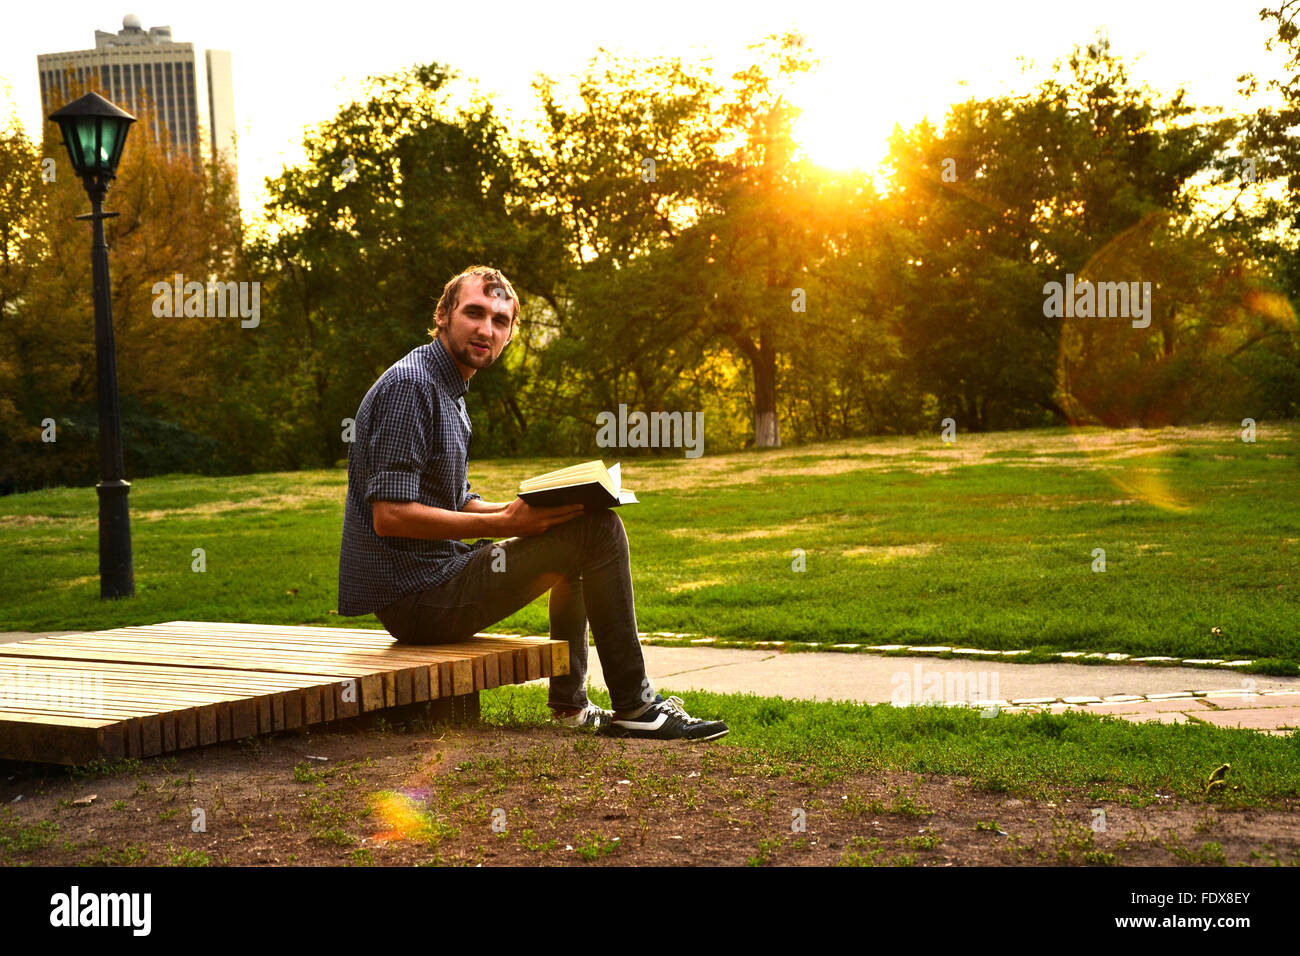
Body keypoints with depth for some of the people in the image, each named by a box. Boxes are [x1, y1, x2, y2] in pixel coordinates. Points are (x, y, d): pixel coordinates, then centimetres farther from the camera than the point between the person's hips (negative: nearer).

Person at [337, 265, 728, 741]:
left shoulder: (449, 390, 18)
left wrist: (528, 509, 5)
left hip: (437, 579, 11)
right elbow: (391, 515, -23)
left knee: (578, 530, 27)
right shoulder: (410, 385, -15)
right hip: (416, 595, -11)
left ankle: (570, 704, 24)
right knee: (599, 529, -15)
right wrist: (504, 523, -22)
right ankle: (635, 707, -8)